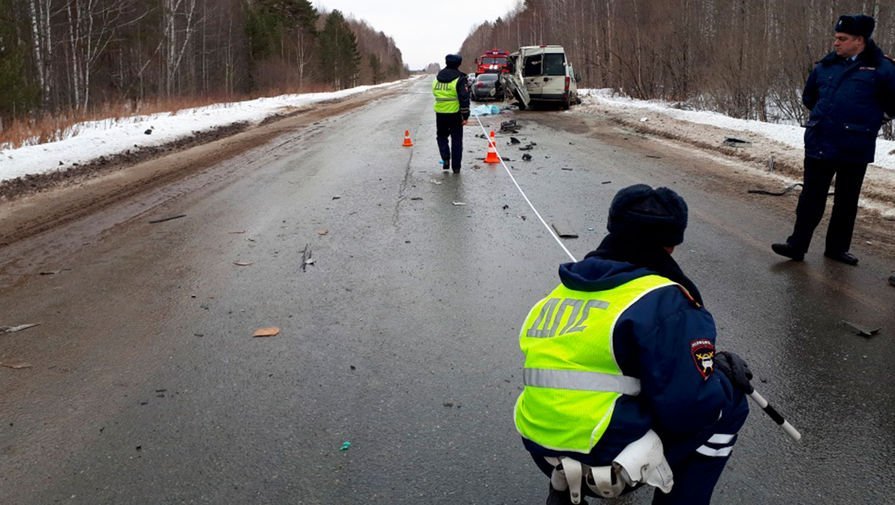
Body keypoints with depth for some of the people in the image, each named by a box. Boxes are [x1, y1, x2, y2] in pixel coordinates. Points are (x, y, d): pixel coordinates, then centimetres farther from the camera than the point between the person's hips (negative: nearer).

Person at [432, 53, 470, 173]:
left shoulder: (437, 78, 8)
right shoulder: (460, 79, -9)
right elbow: (464, 99, -13)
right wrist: (465, 115, -10)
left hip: (440, 114, 3)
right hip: (455, 114, -3)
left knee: (441, 136, 21)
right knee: (456, 140, 7)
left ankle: (445, 158, 1)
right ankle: (456, 167, 8)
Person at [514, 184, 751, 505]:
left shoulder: (562, 291, 10)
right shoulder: (664, 301, -12)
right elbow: (691, 406, -16)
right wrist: (728, 378, 5)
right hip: (607, 461, -7)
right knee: (729, 405, 9)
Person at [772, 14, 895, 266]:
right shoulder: (826, 66, 6)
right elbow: (809, 97, 23)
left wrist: (868, 121, 9)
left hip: (855, 148, -2)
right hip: (819, 144, 3)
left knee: (847, 201, 9)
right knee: (811, 197, 4)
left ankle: (837, 247, 21)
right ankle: (797, 244, 8)